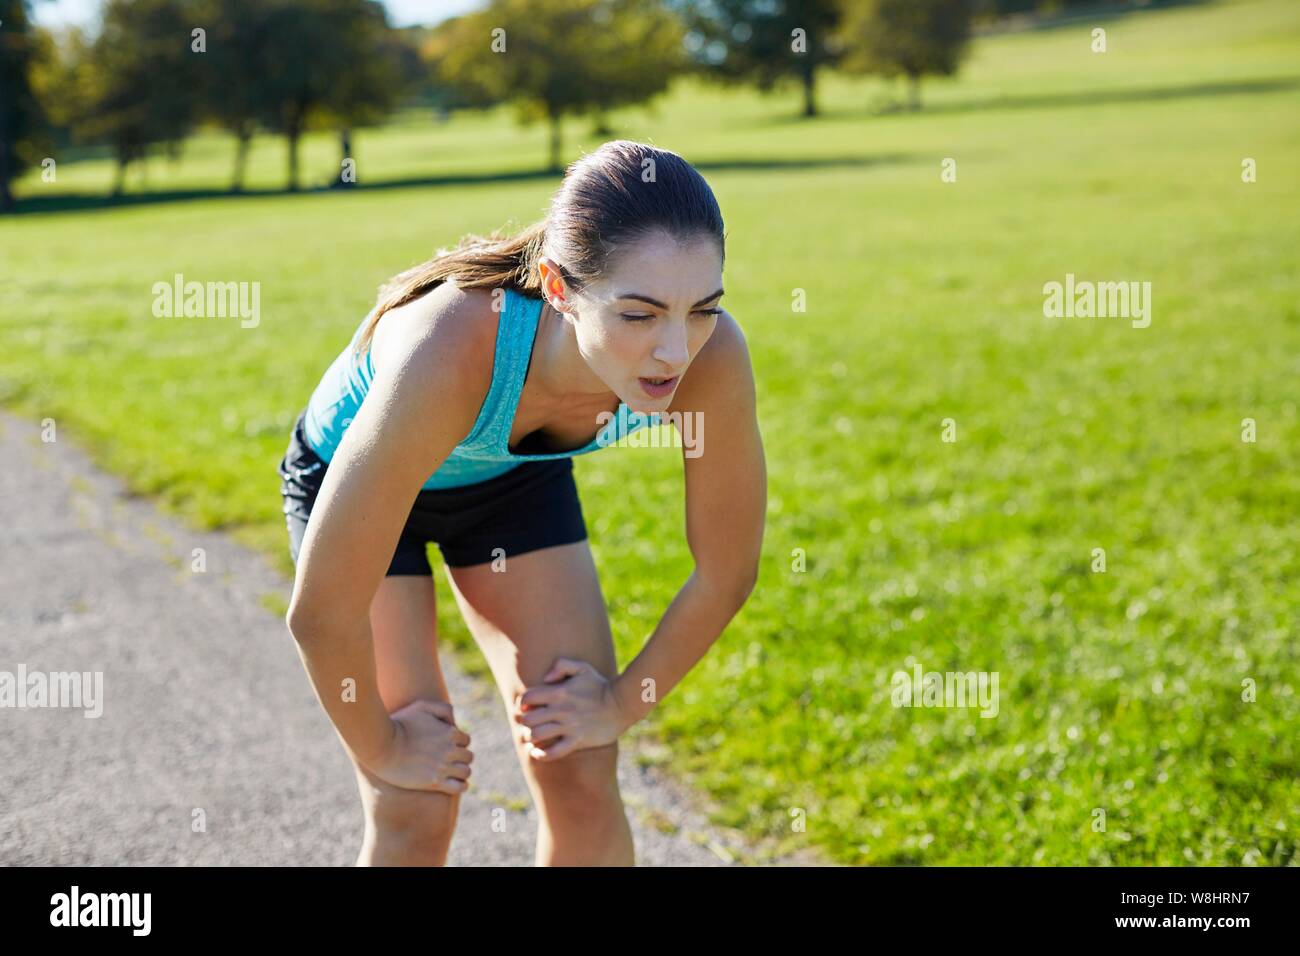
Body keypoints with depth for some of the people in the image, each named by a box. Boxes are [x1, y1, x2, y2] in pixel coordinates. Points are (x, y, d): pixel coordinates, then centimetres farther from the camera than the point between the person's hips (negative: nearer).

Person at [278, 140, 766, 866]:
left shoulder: (711, 355, -33)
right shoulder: (450, 352, -44)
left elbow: (727, 572, -14)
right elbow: (322, 613, -34)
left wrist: (624, 703, -6)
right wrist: (380, 745, -18)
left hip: (516, 474, 3)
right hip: (355, 474, -3)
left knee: (583, 785, -2)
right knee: (417, 810, -7)